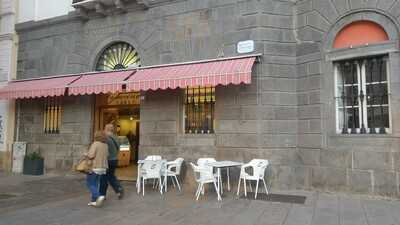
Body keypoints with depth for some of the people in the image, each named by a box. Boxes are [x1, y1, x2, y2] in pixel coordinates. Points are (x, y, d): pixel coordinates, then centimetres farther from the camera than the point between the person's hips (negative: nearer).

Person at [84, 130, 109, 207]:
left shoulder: (95, 144, -13)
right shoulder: (105, 145, 7)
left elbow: (91, 155, -18)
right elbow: (106, 156, 7)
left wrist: (85, 155, 1)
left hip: (94, 168, -7)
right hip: (103, 168, 7)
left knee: (90, 183, 2)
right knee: (96, 184, 12)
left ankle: (99, 196, -12)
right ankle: (94, 201, 12)